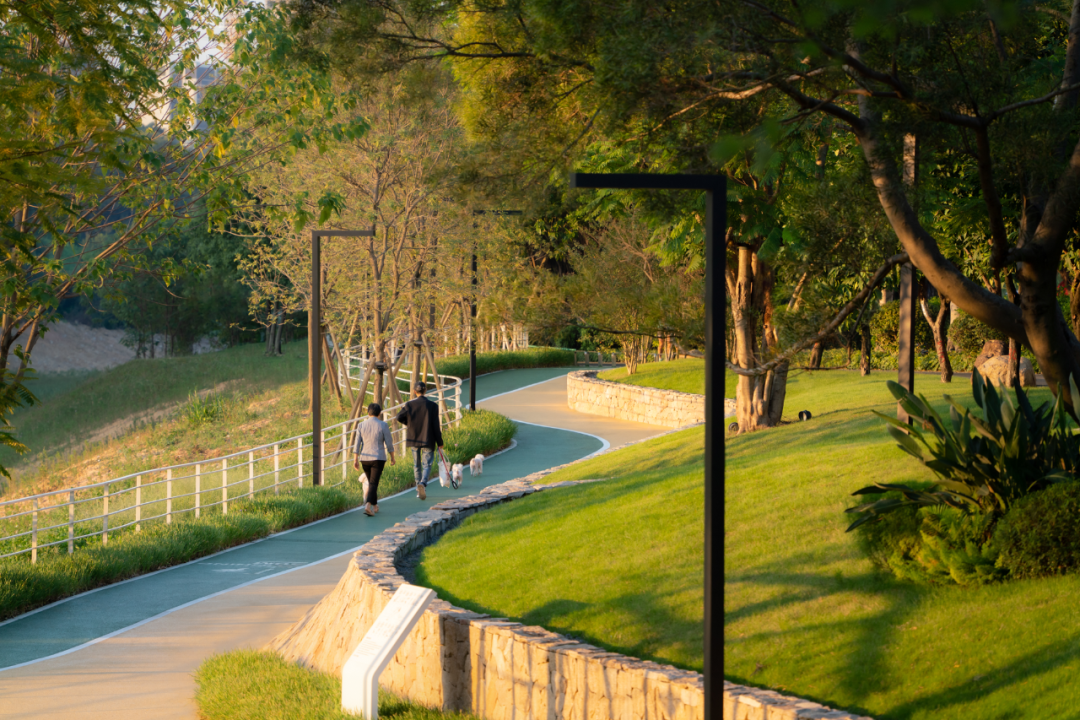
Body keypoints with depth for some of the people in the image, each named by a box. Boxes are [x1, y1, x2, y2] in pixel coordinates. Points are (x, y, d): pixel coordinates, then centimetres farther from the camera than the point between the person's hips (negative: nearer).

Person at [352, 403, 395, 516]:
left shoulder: (361, 425, 0)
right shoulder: (383, 425, -8)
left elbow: (357, 444, -2)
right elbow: (389, 443, -4)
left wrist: (355, 460, 0)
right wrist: (392, 457, 9)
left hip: (364, 459, 4)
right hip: (378, 458, -3)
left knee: (371, 482, 21)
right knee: (373, 483, -7)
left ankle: (375, 506, 31)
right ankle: (368, 506, -26)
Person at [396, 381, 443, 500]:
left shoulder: (409, 405, -5)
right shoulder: (432, 406, -7)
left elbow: (399, 417, -5)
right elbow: (436, 426, -6)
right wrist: (439, 442, 0)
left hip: (413, 439, 2)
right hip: (428, 440, -2)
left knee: (416, 465, 15)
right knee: (427, 464, 2)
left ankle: (419, 490, 20)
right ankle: (423, 483, -27)